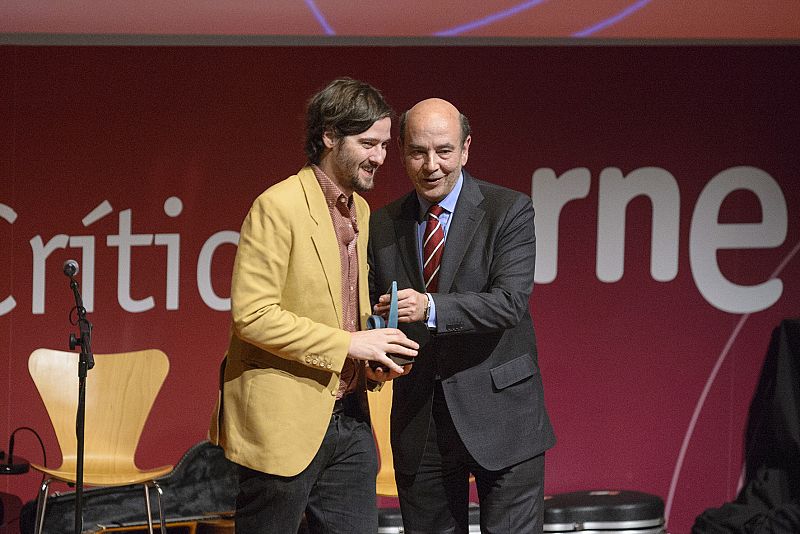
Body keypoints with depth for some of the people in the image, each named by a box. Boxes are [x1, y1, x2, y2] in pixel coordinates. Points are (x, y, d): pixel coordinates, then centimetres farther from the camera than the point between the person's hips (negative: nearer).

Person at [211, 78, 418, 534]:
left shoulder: (360, 211, 15)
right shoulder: (278, 207, -12)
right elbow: (251, 315, -18)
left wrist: (375, 354, 4)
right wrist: (348, 344, -19)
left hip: (349, 420, 8)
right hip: (283, 423, -8)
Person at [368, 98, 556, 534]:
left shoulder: (508, 211, -6)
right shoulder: (383, 225, 7)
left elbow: (511, 301, -17)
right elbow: (374, 309, 12)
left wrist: (431, 308, -32)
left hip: (499, 416, -4)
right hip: (418, 421, 4)